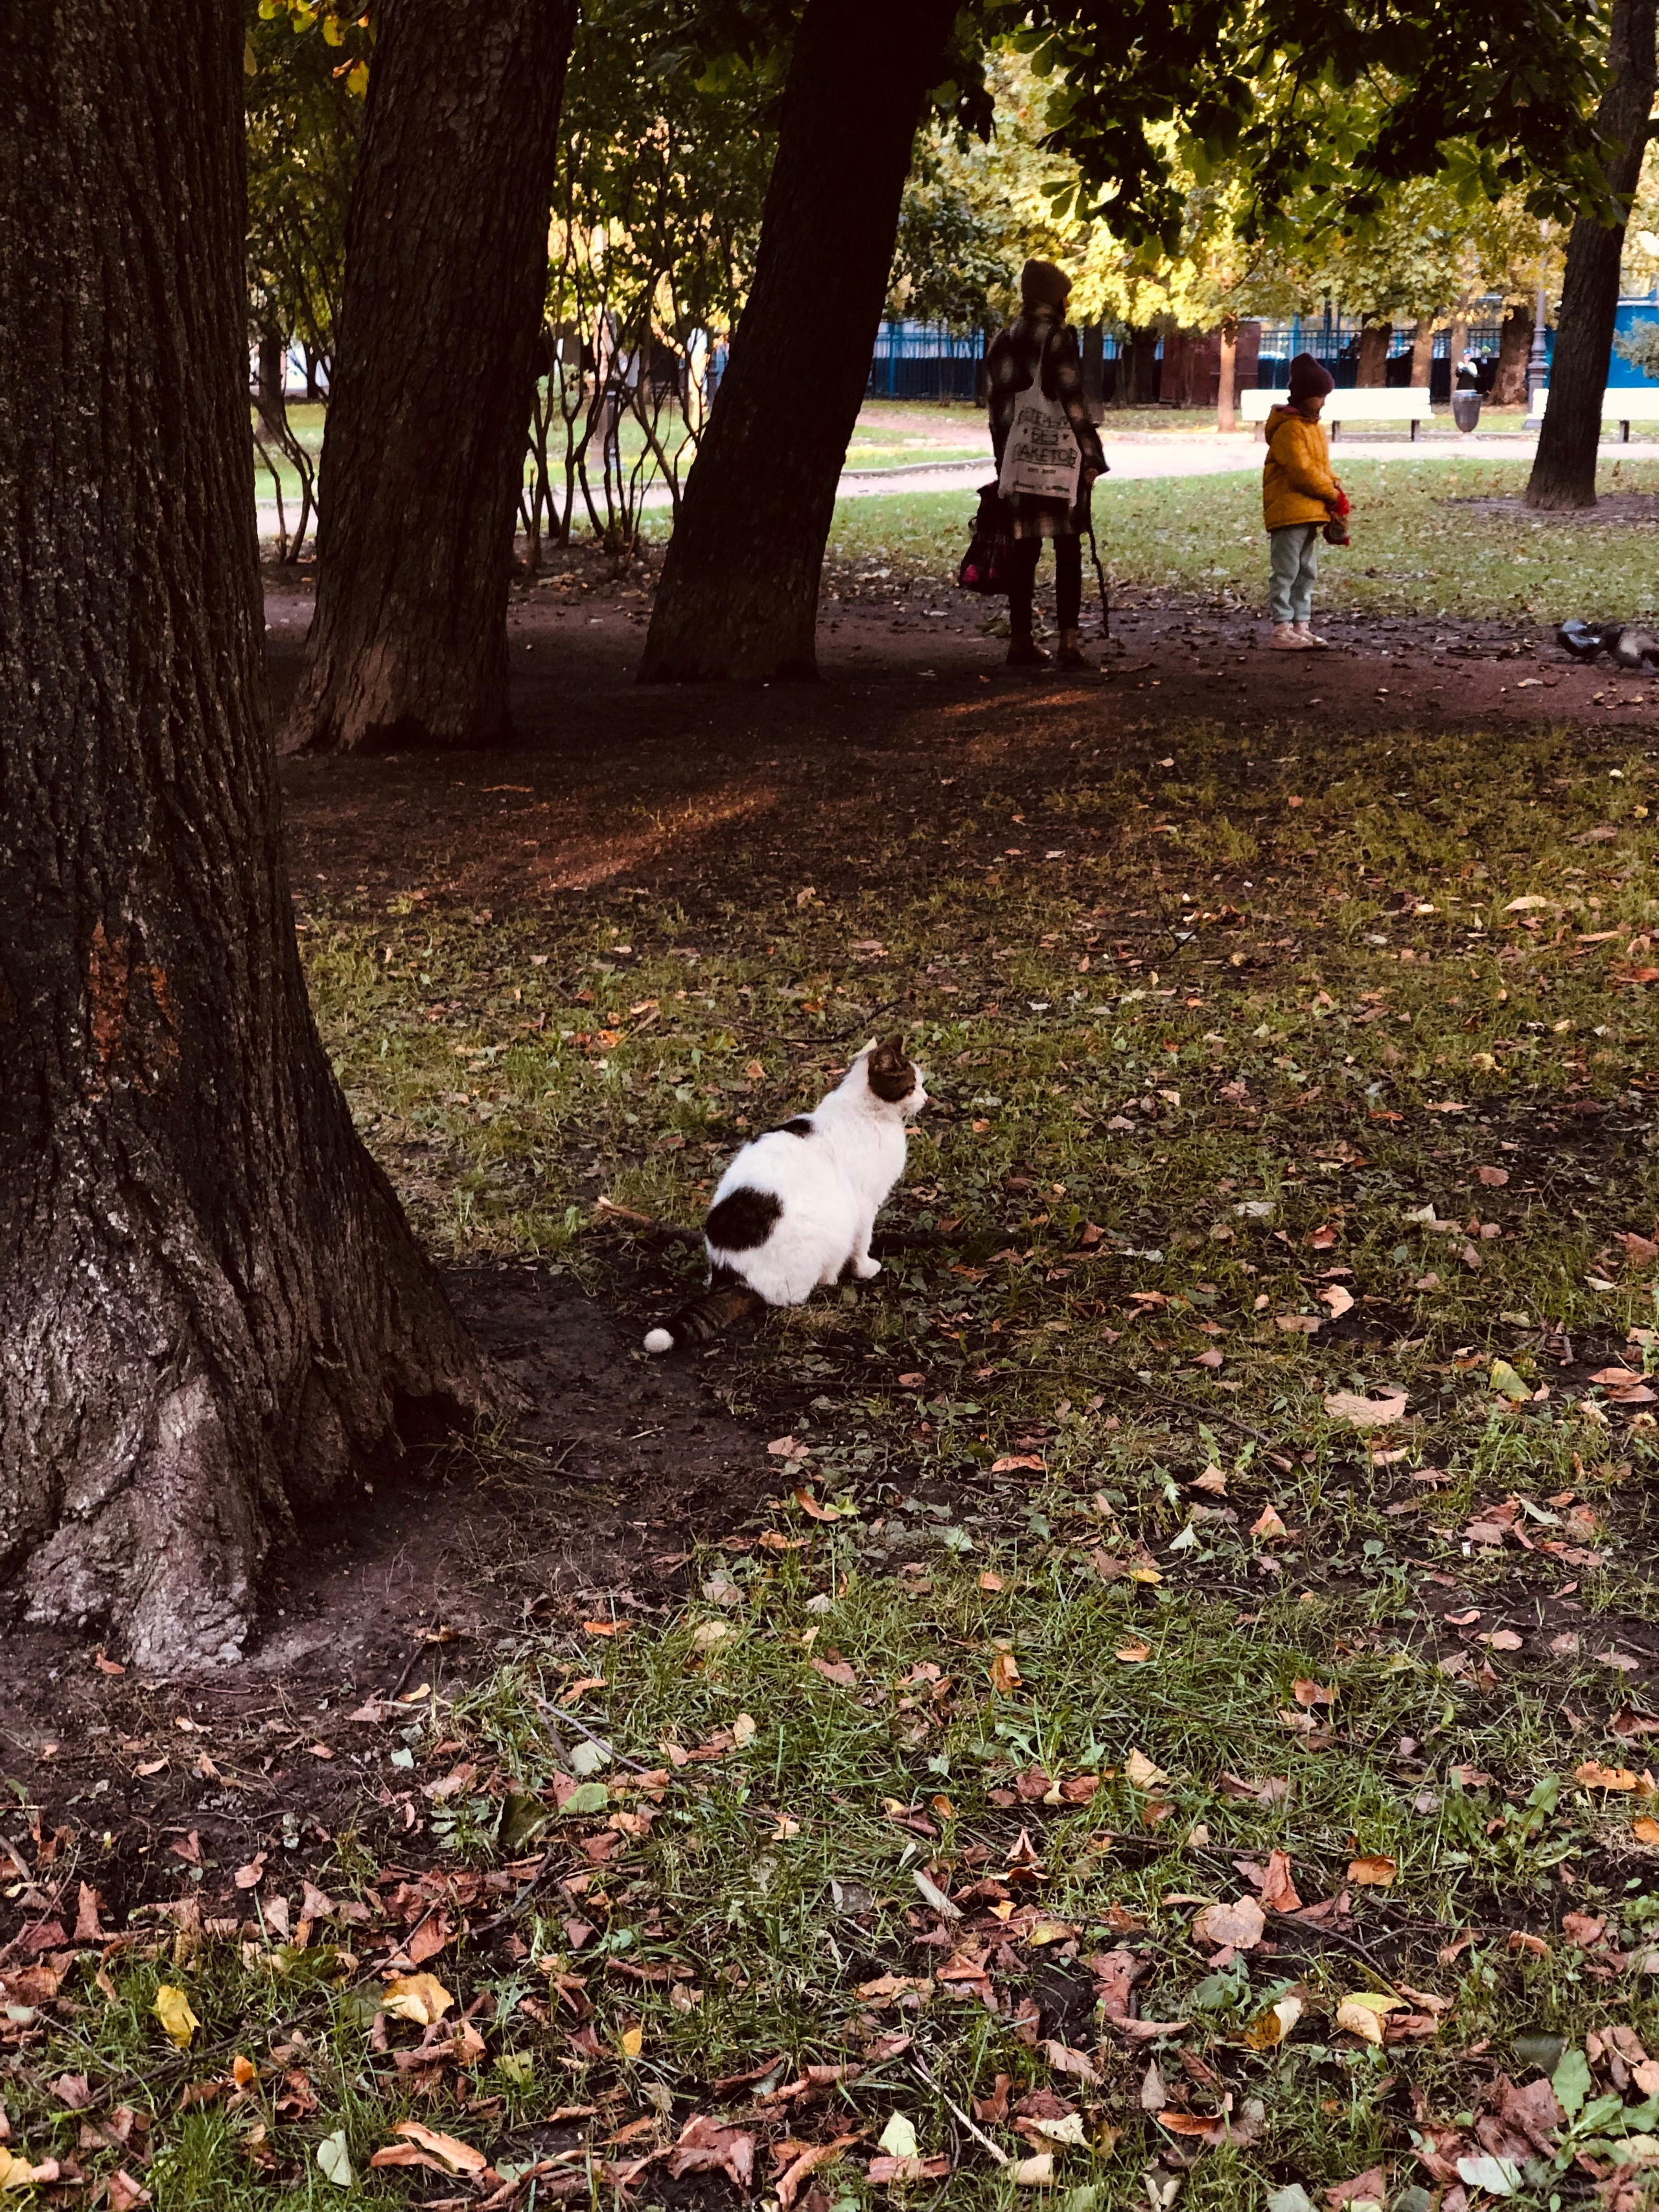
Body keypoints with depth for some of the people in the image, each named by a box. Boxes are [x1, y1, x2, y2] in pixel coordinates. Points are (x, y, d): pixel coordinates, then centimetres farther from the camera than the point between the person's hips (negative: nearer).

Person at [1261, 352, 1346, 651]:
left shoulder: (1314, 427, 17)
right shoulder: (1289, 429, -15)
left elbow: (1322, 468, 20)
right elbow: (1302, 470, -21)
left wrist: (1335, 490, 1)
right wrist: (1334, 496, -14)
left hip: (1311, 513, 10)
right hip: (1288, 511, -10)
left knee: (1307, 573, 14)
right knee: (1286, 573, -7)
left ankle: (1301, 626, 20)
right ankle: (1282, 629, -5)